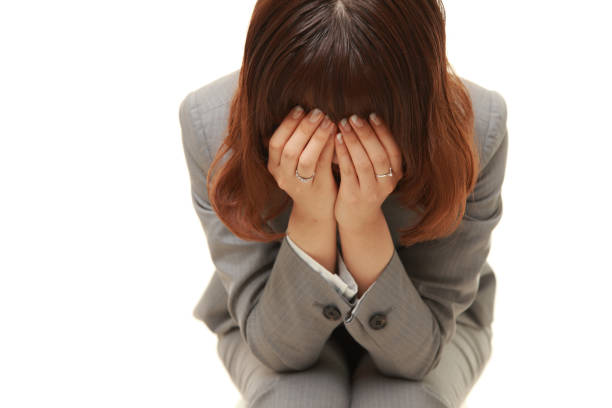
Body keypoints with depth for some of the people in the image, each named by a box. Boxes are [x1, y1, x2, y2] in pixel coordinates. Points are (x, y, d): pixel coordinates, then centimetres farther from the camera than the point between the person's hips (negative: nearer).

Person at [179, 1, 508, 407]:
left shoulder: (476, 129, -29)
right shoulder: (211, 124, -28)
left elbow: (415, 354, -24)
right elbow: (277, 347, -23)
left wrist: (364, 223, -39)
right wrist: (311, 219, -39)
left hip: (422, 325, 0)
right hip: (282, 327, 1)